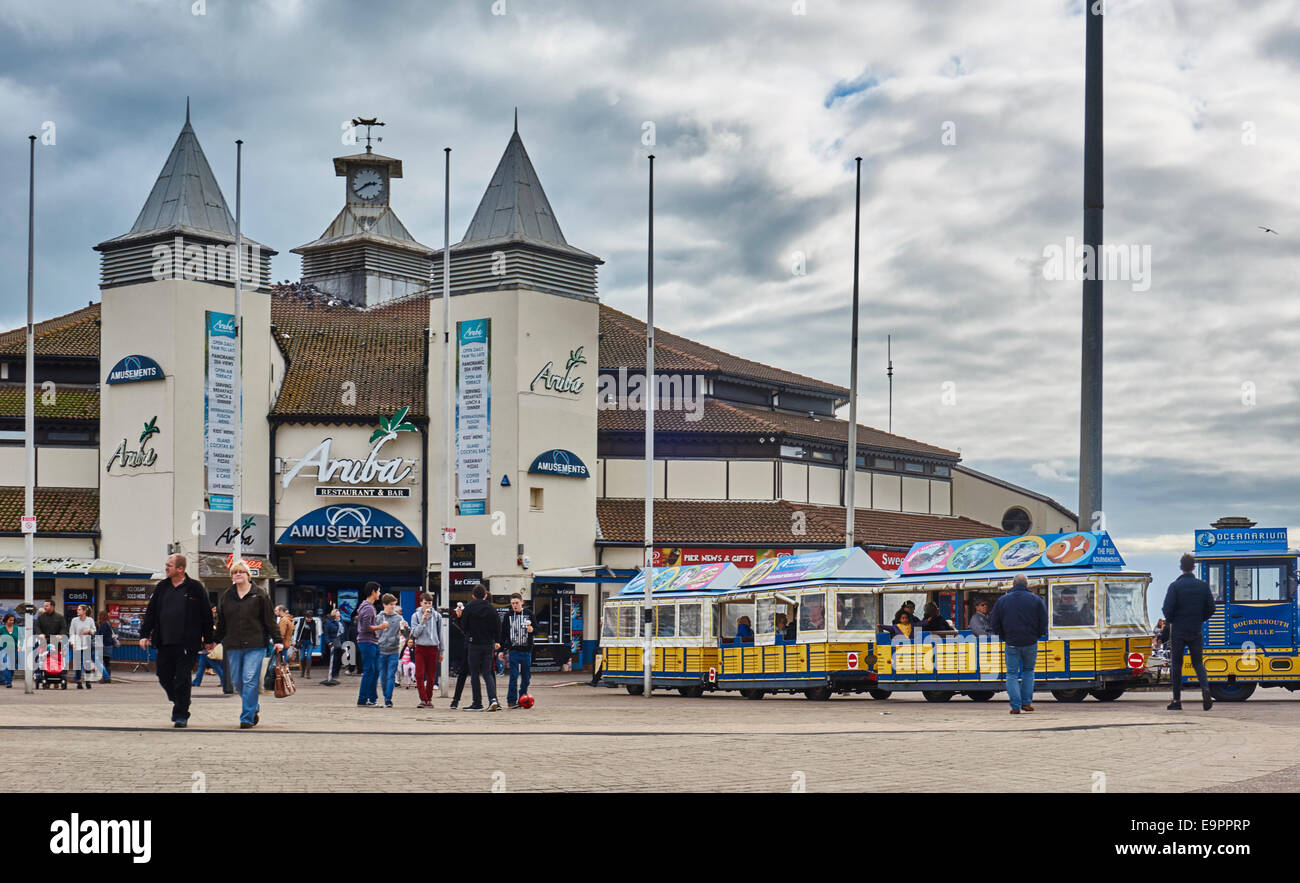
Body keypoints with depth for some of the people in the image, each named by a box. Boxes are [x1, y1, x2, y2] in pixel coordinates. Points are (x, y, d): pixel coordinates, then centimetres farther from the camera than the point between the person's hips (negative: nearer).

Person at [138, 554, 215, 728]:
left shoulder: (195, 588, -2)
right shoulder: (161, 587, 10)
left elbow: (206, 614, 1)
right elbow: (150, 612, 13)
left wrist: (208, 640, 2)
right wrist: (144, 634, 5)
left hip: (187, 643, -5)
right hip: (164, 643, 5)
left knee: (182, 679, -4)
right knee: (164, 676, 9)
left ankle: (181, 714, 6)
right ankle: (179, 703, 31)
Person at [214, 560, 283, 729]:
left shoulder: (259, 595, 2)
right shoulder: (226, 596, 12)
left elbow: (270, 620, 2)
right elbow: (221, 622, 18)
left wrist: (277, 640, -3)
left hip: (255, 645, -4)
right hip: (233, 645, 4)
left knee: (250, 680, -10)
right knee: (237, 680, 7)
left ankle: (247, 718, -7)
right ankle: (253, 709, 28)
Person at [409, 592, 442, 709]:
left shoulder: (437, 616, 5)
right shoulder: (416, 616, 1)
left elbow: (440, 633, 12)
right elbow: (415, 633, -5)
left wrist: (441, 650, 13)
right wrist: (423, 621, -16)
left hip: (433, 648, 1)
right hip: (420, 648, -1)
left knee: (431, 676, 4)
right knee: (420, 675, -8)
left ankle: (429, 699, 14)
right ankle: (423, 699, -5)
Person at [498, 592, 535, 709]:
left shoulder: (529, 615, 6)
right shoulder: (508, 616, 6)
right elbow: (503, 633, 9)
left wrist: (531, 630, -17)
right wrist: (501, 650, 4)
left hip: (526, 651, 1)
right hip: (513, 650, -1)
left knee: (526, 677, 5)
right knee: (513, 676, -9)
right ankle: (512, 700, -7)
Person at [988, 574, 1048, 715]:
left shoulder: (1002, 600, 0)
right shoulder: (1036, 600, -1)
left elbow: (994, 625, 2)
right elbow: (1044, 623, -1)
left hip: (1011, 643, -1)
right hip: (1031, 643, 1)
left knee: (1012, 674, 6)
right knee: (1028, 670, 19)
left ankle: (1016, 706, -2)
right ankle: (1026, 702, 14)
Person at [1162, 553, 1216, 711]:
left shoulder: (1175, 586, -10)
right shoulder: (1203, 585, 1)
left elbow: (1167, 609, -13)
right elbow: (1210, 609, 3)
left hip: (1178, 631, -3)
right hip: (1196, 631, 3)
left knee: (1176, 665, 6)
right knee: (1198, 662, 13)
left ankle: (1177, 700, 6)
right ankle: (1205, 689, -12)